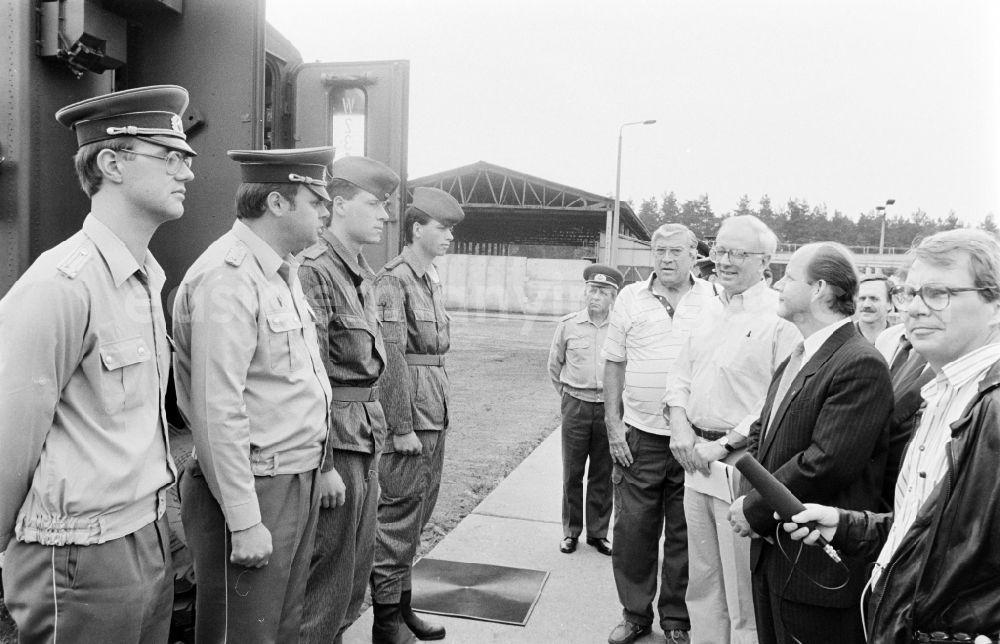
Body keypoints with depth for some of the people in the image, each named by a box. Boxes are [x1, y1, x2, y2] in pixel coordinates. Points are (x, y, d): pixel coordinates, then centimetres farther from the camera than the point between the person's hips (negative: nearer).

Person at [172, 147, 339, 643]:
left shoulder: (284, 271, 13)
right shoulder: (226, 277, -18)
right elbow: (218, 410, -22)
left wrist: (319, 464, 20)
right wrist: (244, 521, -20)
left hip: (299, 484, 9)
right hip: (253, 489, -9)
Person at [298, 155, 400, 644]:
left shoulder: (364, 275, 14)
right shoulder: (315, 270, -15)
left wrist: (375, 429, 15)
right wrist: (322, 463, -19)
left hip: (367, 434, 9)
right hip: (336, 437, -9)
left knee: (359, 560, 19)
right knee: (330, 563, 2)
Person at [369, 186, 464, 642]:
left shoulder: (433, 278, 14)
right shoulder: (393, 281, -13)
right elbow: (391, 360, -17)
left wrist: (439, 412, 14)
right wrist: (402, 428, -18)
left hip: (436, 412, 9)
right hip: (409, 415, -9)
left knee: (419, 513, 16)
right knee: (399, 516, 0)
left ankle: (402, 603, 29)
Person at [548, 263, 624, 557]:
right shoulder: (568, 324, -1)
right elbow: (554, 365, 11)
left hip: (609, 408, 0)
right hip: (575, 407, 0)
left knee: (603, 475, 9)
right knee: (572, 473, 7)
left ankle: (598, 533, 23)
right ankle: (571, 531, 22)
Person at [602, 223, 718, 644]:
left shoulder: (714, 300, 1)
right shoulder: (630, 298, 4)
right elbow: (614, 364, 7)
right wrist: (613, 424, 0)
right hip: (639, 436, 1)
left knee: (685, 535, 10)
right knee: (632, 531, 7)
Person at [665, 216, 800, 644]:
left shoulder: (780, 317, -11)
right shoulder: (710, 312, 12)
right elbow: (681, 375, 16)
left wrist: (724, 444, -16)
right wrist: (679, 424, -1)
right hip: (698, 461, 7)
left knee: (743, 590, 3)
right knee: (701, 580, 19)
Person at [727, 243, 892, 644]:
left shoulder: (861, 365, -19)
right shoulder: (796, 358, 11)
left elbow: (826, 463, -24)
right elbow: (764, 430, 15)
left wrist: (755, 509, -15)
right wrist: (753, 489, -2)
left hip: (819, 568, -8)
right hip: (771, 552, 8)